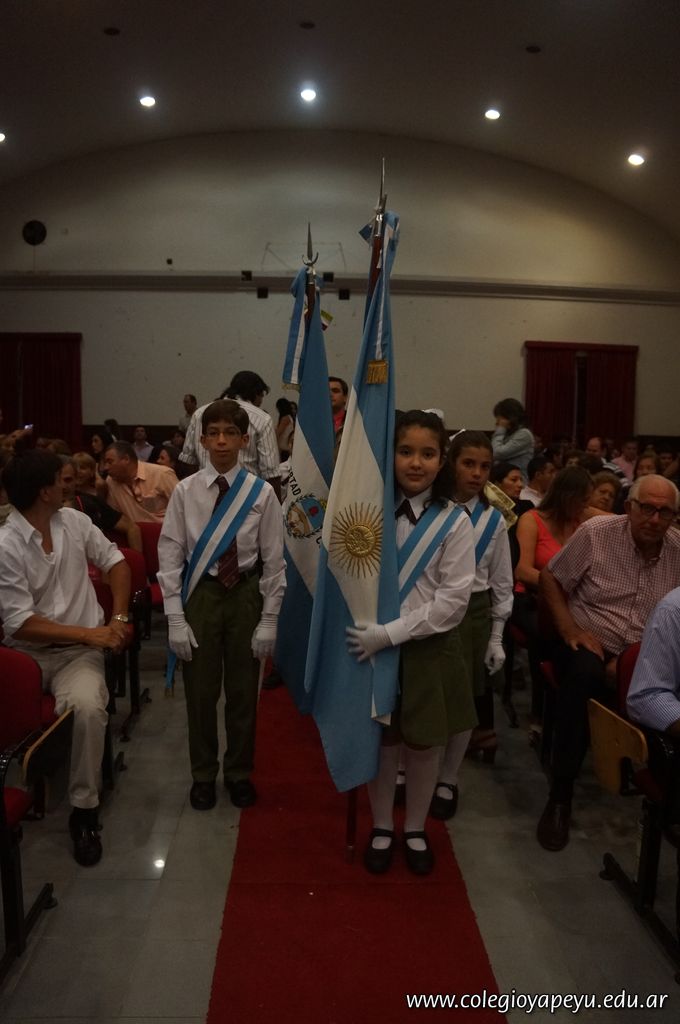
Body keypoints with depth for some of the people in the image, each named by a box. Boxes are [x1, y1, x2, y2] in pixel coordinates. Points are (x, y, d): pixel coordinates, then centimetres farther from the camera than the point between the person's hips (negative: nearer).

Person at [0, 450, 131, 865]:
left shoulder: (74, 520, 2)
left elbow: (116, 561, 14)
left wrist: (119, 618, 3)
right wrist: (90, 633, -18)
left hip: (80, 649, 2)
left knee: (88, 707, -29)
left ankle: (84, 810, -12)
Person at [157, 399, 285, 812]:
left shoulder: (262, 492, -8)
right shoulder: (186, 491, -7)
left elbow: (274, 560, -4)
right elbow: (170, 556, -5)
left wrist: (269, 620, -6)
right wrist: (176, 619, -9)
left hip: (246, 594, 0)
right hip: (200, 593, 0)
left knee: (243, 690, 13)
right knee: (201, 691, 11)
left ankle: (239, 772, 34)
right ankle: (203, 774, 32)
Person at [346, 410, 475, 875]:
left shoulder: (455, 521, -9)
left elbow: (453, 601, -14)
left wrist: (390, 633, -19)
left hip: (429, 647, -1)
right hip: (373, 642, 1)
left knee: (425, 743, 14)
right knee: (382, 739, 13)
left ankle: (416, 829, 37)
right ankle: (382, 828, 36)